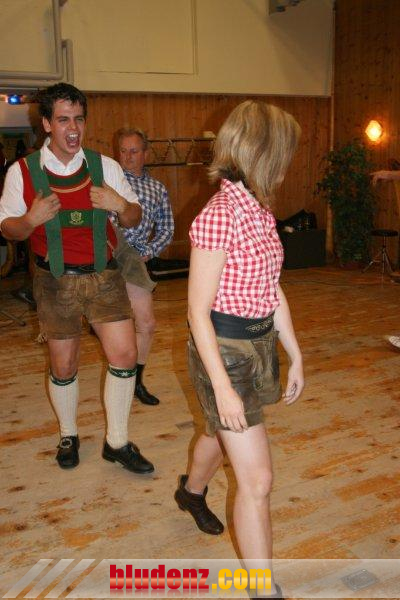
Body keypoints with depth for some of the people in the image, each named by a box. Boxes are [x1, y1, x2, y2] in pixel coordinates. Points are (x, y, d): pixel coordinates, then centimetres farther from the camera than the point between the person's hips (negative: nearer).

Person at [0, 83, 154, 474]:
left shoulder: (105, 166, 1)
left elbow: (133, 219, 7)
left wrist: (121, 205, -17)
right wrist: (32, 219, -21)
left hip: (104, 276, 2)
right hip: (56, 281, -1)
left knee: (124, 355, -5)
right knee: (63, 366, 10)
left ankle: (117, 442, 14)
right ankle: (68, 436, 35)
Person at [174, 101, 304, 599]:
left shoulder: (260, 211, 5)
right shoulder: (218, 217, -21)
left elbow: (273, 292, 11)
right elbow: (198, 310, -20)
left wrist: (295, 356, 13)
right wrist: (222, 386, -21)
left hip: (260, 343, 9)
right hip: (223, 350, -9)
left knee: (221, 433, 30)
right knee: (257, 478, -4)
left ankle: (191, 492, 60)